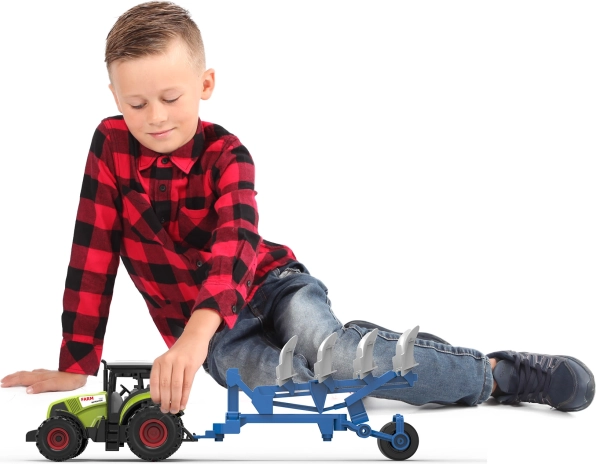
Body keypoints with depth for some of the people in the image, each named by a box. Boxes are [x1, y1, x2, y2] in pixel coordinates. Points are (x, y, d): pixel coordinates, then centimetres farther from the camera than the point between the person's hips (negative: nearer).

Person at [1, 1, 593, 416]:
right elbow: (94, 253, -8)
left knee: (333, 353, -33)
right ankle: (368, 345, -6)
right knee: (280, 383, -33)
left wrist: (197, 332, -56)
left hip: (269, 284, -1)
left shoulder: (226, 154, -17)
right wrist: (75, 364, -12)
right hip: (210, 328, 1)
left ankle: (493, 371, -18)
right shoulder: (111, 146, -10)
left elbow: (234, 241, -36)